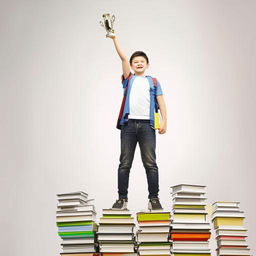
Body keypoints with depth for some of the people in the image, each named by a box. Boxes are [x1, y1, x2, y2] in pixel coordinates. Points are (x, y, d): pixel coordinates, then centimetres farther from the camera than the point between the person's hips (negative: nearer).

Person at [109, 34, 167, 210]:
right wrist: (115, 39, 4)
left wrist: (164, 122, -1)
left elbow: (161, 103, 10)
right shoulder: (128, 79, 17)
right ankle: (122, 199, 5)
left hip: (147, 125, 0)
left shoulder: (153, 82, 17)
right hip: (129, 124, 1)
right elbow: (123, 58, 9)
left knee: (150, 163, -3)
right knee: (125, 163, 1)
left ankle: (154, 199, 1)